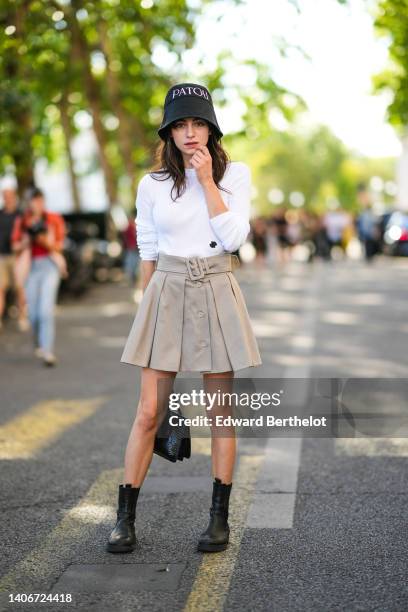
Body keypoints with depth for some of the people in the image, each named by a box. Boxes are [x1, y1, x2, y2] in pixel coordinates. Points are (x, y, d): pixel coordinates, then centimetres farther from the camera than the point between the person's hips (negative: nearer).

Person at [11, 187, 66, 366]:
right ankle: (39, 344, 29)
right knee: (33, 313, 2)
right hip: (30, 267, 3)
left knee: (46, 310, -17)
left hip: (50, 265, -3)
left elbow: (59, 245, 2)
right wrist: (25, 242, -10)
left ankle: (47, 352, -19)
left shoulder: (53, 219, 2)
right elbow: (16, 247, 11)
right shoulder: (21, 221, 9)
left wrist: (45, 241, -17)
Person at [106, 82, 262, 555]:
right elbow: (147, 251, 11)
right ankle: (125, 518, 8)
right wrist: (148, 305, 10)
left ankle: (219, 519, 15)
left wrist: (207, 180, -12)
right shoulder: (152, 185, 4)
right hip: (167, 293, 0)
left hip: (217, 294, 0)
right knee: (148, 411, -2)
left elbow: (234, 238, -10)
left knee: (221, 411, 5)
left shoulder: (235, 174, 2)